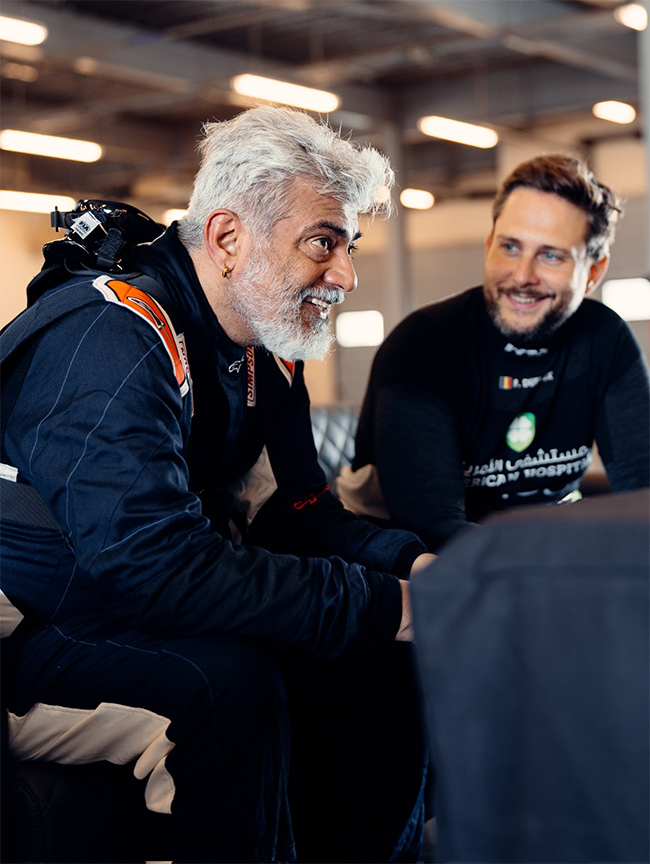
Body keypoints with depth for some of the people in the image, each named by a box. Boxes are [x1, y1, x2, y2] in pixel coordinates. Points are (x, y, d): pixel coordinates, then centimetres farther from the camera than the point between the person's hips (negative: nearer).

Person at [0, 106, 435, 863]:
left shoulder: (269, 353, 4)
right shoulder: (112, 339, -26)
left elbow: (294, 513, 7)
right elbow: (158, 564, -35)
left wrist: (413, 565, -13)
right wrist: (384, 605, -31)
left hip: (140, 621, 9)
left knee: (378, 657, -3)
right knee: (229, 680, -33)